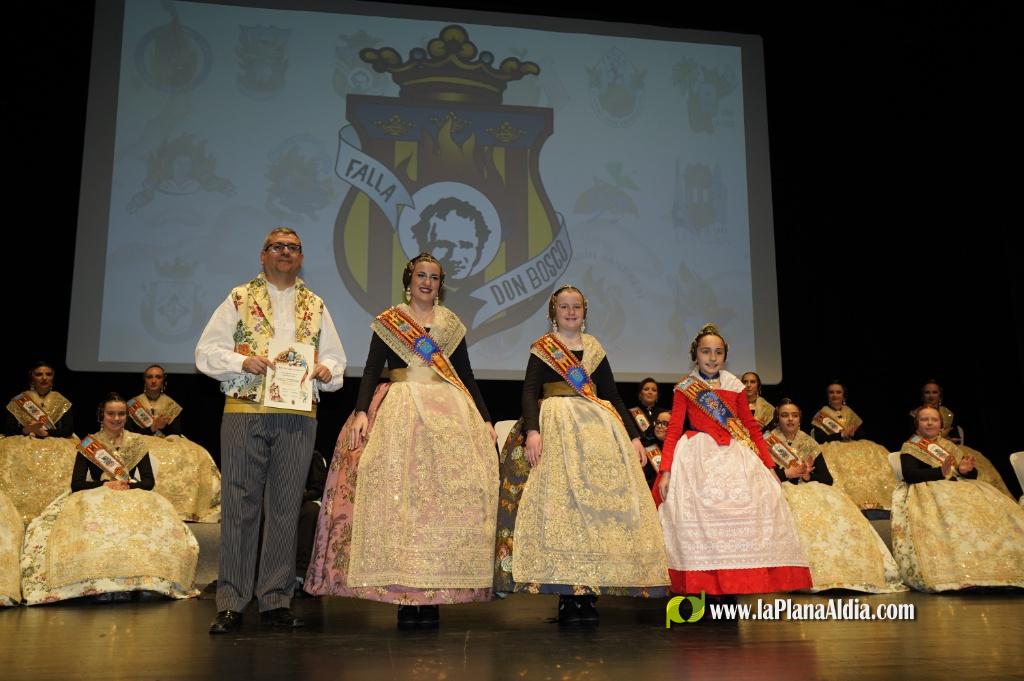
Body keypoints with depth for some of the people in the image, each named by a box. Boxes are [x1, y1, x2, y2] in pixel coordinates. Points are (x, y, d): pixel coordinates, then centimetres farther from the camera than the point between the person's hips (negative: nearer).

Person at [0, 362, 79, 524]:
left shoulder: (62, 402, 11)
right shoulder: (19, 400, 13)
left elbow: (68, 429, -2)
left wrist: (44, 432, -18)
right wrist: (26, 430, -17)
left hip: (56, 447, -1)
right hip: (23, 446, 1)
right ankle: (21, 513, -27)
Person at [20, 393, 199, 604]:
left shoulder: (136, 443, 10)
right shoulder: (89, 444, 6)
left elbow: (149, 481, 7)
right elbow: (76, 484, 1)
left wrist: (128, 486, -13)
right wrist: (105, 485, -15)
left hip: (132, 499, 1)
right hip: (94, 499, -1)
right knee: (96, 527, -36)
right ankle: (99, 585, -34)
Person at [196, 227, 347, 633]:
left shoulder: (316, 306, 18)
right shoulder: (240, 299, 12)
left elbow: (336, 361, 18)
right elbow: (206, 352, 6)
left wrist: (326, 371, -5)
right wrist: (243, 362, -11)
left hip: (298, 416, 2)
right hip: (244, 412, -2)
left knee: (285, 508, 3)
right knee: (239, 507, -3)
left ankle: (276, 601, 11)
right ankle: (231, 603, 3)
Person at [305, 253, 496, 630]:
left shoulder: (451, 324, 15)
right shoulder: (388, 321, 9)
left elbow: (467, 375, 15)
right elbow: (371, 370, 1)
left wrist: (485, 419, 7)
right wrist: (361, 411, -14)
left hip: (449, 413, 2)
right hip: (400, 413, -2)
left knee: (447, 498, -5)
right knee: (398, 497, -9)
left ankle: (433, 596, -1)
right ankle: (403, 596, -5)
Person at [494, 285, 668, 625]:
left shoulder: (594, 349, 18)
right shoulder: (542, 348, 8)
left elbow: (613, 395, 17)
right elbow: (529, 392, -3)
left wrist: (634, 436, 8)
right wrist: (532, 431, -21)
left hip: (598, 429, 4)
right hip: (555, 427, -4)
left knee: (600, 505, -5)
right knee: (559, 504, -13)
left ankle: (587, 594, -1)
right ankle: (567, 598, -10)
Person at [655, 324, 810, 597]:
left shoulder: (734, 386, 12)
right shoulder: (684, 388, 5)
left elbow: (752, 427, 13)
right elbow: (673, 431, -1)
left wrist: (769, 465, 6)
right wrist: (665, 471, -12)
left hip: (735, 456, 3)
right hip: (698, 458, -2)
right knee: (699, 513, -17)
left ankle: (730, 584, -5)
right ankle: (705, 585, -9)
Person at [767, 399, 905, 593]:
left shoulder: (809, 443, 18)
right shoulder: (767, 441, 7)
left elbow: (827, 479, 11)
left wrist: (808, 475, -8)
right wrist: (786, 473, -11)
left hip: (811, 491, 4)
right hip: (781, 491, -4)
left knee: (838, 512, -25)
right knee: (803, 516, -36)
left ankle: (851, 570, -24)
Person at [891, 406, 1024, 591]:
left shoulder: (949, 446, 25)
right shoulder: (910, 447, 9)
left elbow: (973, 474, 18)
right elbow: (909, 474, -9)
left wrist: (966, 470, -8)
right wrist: (940, 472, -21)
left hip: (961, 487, 5)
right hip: (929, 490, -5)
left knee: (994, 507, -23)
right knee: (943, 515, -39)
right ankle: (953, 566, -45)